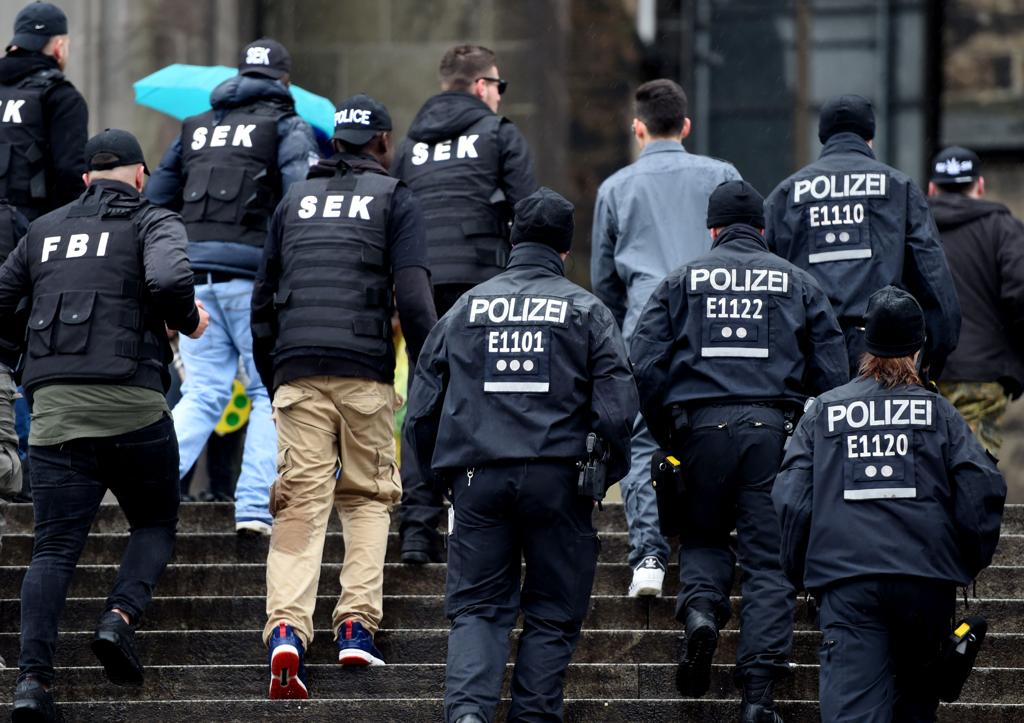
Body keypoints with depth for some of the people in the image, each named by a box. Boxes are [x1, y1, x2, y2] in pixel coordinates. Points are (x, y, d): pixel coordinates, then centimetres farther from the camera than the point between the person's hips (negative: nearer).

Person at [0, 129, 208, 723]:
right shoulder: (152, 223, 4)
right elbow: (169, 277, -17)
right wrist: (190, 320, 2)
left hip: (55, 406, 3)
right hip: (132, 404, -3)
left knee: (55, 547, 1)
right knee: (155, 524, 17)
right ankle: (121, 618, -10)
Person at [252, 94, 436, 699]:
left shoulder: (295, 200, 20)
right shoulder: (395, 199, 8)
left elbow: (264, 300, 20)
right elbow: (414, 297, -3)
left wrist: (271, 378, 27)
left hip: (297, 371, 2)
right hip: (365, 375, -2)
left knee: (300, 503, -4)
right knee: (369, 498, 11)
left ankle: (287, 628, -22)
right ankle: (357, 626, -1)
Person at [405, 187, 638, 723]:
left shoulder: (465, 309, 11)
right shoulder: (586, 311, 5)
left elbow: (421, 410, 11)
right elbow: (617, 407, -3)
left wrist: (437, 477, 21)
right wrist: (603, 476, 8)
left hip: (478, 477, 1)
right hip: (558, 476, -1)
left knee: (476, 606, 5)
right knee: (552, 613, 8)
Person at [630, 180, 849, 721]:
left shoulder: (681, 281, 11)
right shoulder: (797, 284, 13)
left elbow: (645, 365, 4)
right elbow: (832, 372, 8)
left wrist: (665, 435, 14)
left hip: (701, 428, 0)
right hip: (774, 428, 0)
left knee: (703, 535, 21)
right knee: (769, 559, 2)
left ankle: (701, 606, -11)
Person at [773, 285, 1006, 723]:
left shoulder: (823, 412, 9)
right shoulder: (937, 411, 7)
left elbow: (791, 500, 3)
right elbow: (982, 488, -2)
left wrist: (799, 571, 15)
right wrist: (973, 559, 12)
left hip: (846, 583, -1)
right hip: (927, 580, 1)